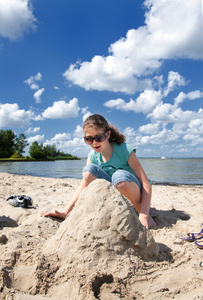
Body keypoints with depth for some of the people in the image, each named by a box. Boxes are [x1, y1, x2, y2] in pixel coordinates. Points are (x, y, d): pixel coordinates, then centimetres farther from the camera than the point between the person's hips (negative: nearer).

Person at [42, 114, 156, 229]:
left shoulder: (125, 150, -22)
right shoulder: (93, 156, -6)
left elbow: (146, 184, -25)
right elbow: (83, 187, -5)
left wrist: (144, 215, -35)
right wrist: (65, 212, -14)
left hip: (137, 194, -4)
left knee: (120, 176, -38)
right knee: (89, 170, -18)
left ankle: (145, 213, -13)